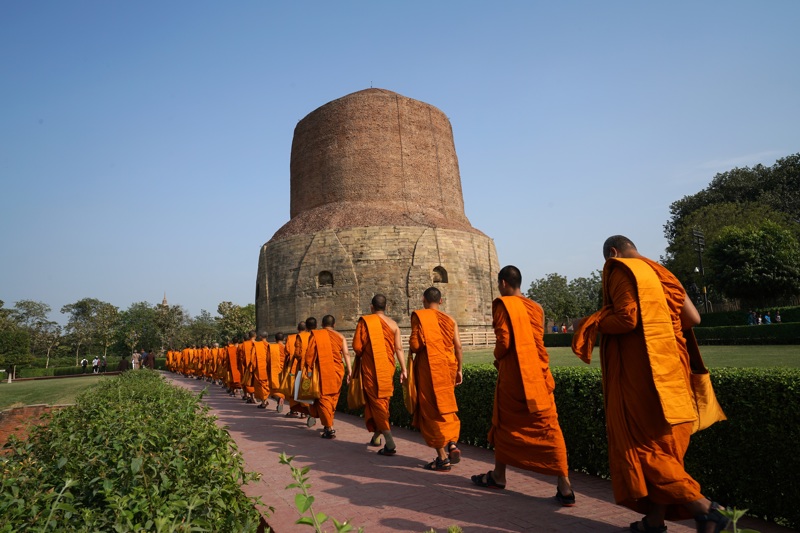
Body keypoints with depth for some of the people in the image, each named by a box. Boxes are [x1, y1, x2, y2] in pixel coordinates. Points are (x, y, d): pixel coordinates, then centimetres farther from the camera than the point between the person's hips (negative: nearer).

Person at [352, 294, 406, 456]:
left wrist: (362, 355, 11)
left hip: (371, 368, -4)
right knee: (383, 401, 18)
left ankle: (390, 443, -9)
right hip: (388, 368, 4)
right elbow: (399, 348, -1)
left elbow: (357, 346, -10)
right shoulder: (393, 324, 3)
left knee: (376, 401, 0)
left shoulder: (365, 321, -7)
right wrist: (403, 369, 2)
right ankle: (376, 436, 31)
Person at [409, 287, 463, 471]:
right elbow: (458, 347, 3)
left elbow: (415, 344, -15)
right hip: (447, 368, 5)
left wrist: (411, 350, 8)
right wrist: (459, 370, 11)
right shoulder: (450, 319, 7)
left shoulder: (419, 316, -6)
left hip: (429, 369, -5)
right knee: (446, 407, 21)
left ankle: (443, 458, 5)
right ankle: (452, 444, 5)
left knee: (432, 411, 3)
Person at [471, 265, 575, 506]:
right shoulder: (535, 308, 9)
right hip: (538, 374, 4)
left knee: (505, 424, 12)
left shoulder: (503, 305, -8)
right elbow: (538, 342, 13)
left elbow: (504, 341, -14)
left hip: (512, 375, -4)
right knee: (548, 427, 3)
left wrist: (497, 358, 4)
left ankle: (498, 476, 27)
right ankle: (564, 486, -1)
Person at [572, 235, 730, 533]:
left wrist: (592, 324, -5)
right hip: (668, 367, 8)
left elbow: (626, 319, -20)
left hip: (640, 370, -8)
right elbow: (693, 318, 13)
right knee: (661, 443, 11)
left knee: (643, 443, 0)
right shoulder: (659, 273, 15)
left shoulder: (621, 271, -7)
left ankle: (703, 508, -6)